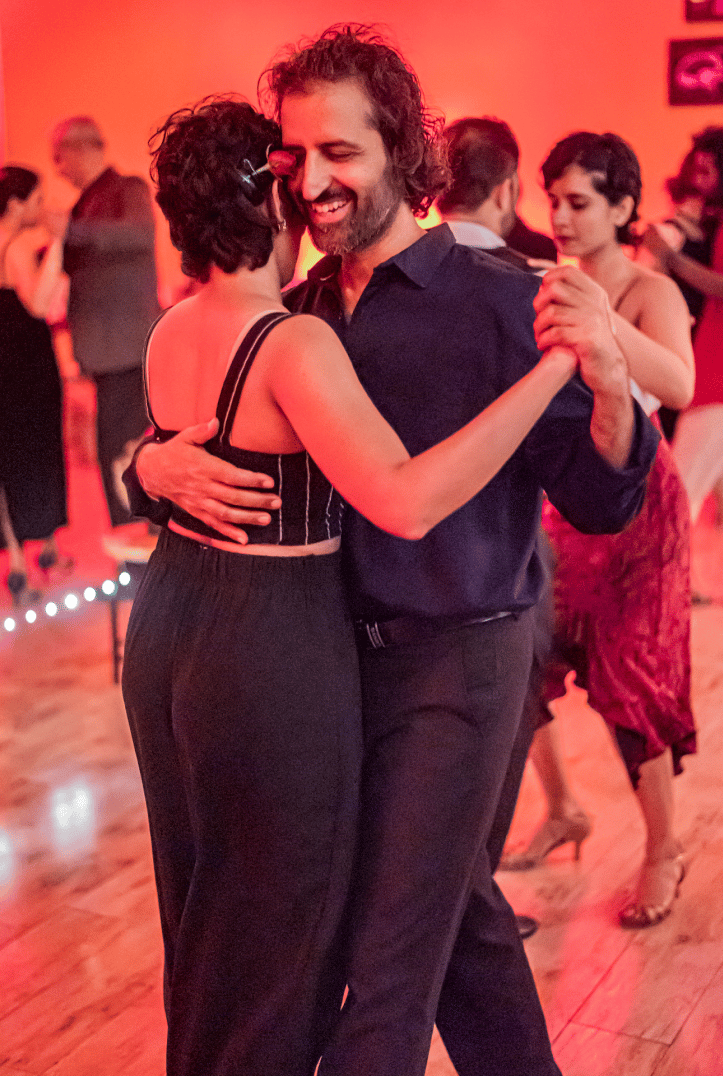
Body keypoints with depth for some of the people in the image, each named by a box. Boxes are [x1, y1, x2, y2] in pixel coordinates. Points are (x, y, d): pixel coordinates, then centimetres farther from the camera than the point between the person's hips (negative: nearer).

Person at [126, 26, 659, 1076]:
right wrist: (160, 467, -15)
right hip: (346, 652, 6)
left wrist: (608, 384, -35)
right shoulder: (300, 313, 4)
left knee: (390, 964, 2)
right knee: (460, 911, 24)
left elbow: (600, 504, -15)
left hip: (457, 659, -6)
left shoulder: (494, 301, -14)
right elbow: (178, 456, 8)